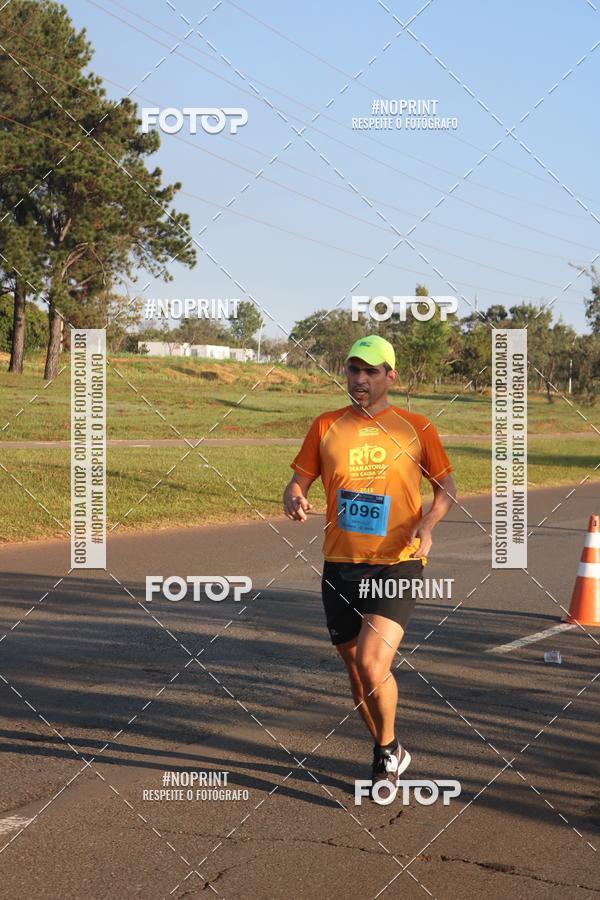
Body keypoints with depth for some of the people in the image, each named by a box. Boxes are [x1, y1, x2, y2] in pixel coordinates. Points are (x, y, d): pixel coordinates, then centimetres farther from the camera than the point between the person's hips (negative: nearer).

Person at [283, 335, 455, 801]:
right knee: (356, 666, 11)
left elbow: (446, 489, 6)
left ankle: (388, 749, 10)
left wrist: (426, 524, -13)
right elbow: (299, 481, 5)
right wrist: (294, 499, -19)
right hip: (340, 565, 4)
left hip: (397, 564, -3)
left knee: (371, 663, -18)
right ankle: (388, 756, 34)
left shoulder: (416, 428, 0)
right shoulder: (326, 426, 4)